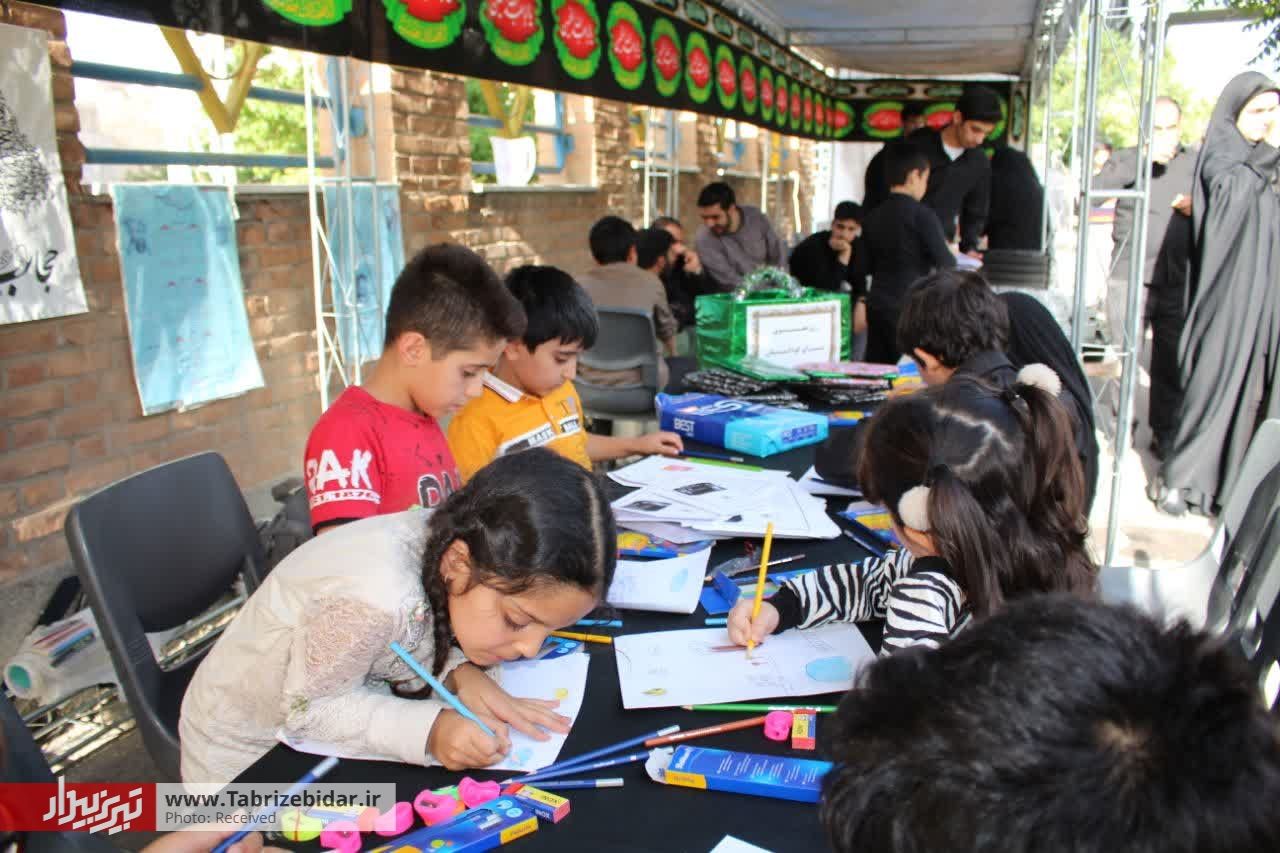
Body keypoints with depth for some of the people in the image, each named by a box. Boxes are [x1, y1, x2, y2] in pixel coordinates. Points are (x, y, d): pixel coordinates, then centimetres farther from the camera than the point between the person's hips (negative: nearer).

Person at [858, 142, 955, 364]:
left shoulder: (873, 217, 8)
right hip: (908, 307, -6)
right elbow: (944, 262, -10)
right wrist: (952, 253, 12)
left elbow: (864, 268, 11)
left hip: (877, 305, 6)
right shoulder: (922, 215, -9)